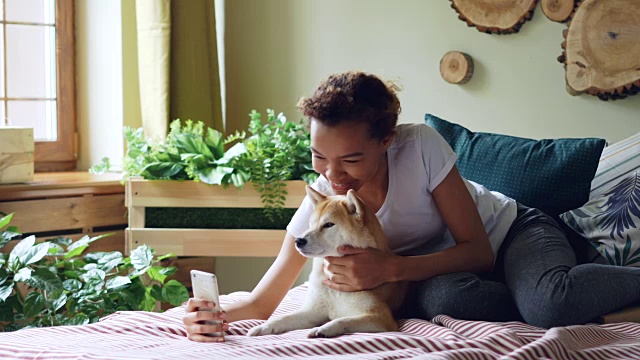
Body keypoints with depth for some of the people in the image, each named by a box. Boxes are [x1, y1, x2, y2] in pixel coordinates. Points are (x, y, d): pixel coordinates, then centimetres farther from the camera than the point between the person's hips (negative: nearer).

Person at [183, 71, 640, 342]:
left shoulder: (421, 146, -27)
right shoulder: (321, 200, -18)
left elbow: (478, 251, -23)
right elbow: (265, 302, -15)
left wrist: (388, 269, -37)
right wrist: (219, 315, -39)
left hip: (511, 231, -3)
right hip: (444, 269, 3)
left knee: (549, 302, -40)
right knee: (438, 297, -38)